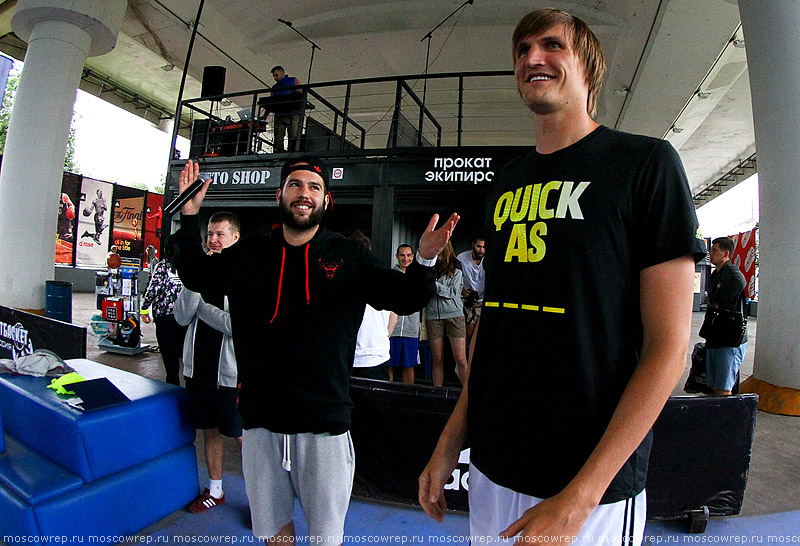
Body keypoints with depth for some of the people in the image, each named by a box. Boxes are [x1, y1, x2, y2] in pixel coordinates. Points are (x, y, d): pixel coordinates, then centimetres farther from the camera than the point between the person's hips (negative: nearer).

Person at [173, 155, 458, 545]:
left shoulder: (350, 257, -3)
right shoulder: (249, 253, 4)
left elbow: (405, 299, -1)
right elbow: (196, 276, 19)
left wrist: (424, 260, -19)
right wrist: (189, 218, 10)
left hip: (324, 425, -2)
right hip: (260, 424, 3)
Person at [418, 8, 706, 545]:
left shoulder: (646, 162, -7)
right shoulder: (507, 182, 7)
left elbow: (669, 346, -12)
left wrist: (579, 499, -17)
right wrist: (448, 445, 6)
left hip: (594, 488, -5)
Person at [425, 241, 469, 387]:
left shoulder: (456, 269, 5)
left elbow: (453, 292, -5)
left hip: (454, 315, -2)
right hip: (433, 316, 2)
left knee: (460, 360, -6)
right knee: (438, 360, 5)